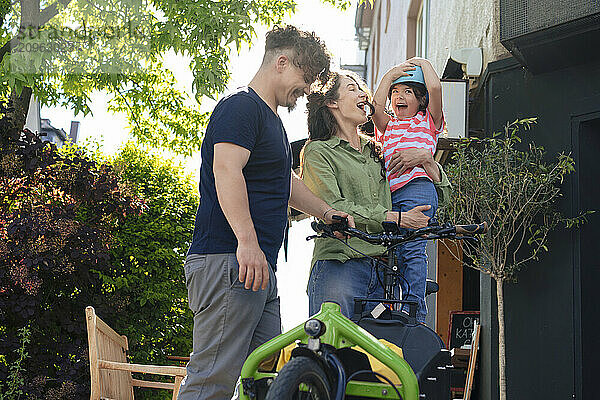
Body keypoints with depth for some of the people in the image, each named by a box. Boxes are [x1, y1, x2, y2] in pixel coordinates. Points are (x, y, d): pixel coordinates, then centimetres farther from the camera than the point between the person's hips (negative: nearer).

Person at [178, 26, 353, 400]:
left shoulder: (272, 119, 26)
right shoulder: (241, 106, -7)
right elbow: (226, 171, -22)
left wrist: (327, 212, 43)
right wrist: (247, 240, -31)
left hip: (259, 269, 11)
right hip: (227, 262, -11)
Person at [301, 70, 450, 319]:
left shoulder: (377, 151, 22)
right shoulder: (318, 151, 5)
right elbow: (334, 208, -11)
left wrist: (426, 160, 3)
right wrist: (398, 219, -15)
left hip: (382, 272, 5)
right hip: (339, 267, -5)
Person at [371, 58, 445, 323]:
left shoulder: (428, 121, 16)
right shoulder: (388, 125, 28)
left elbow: (434, 88, 0)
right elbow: (376, 106, 7)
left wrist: (422, 63, 15)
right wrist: (389, 75, 14)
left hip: (418, 186, -5)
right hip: (391, 194, 5)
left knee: (412, 249, -15)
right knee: (397, 253, 1)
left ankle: (416, 309, -16)